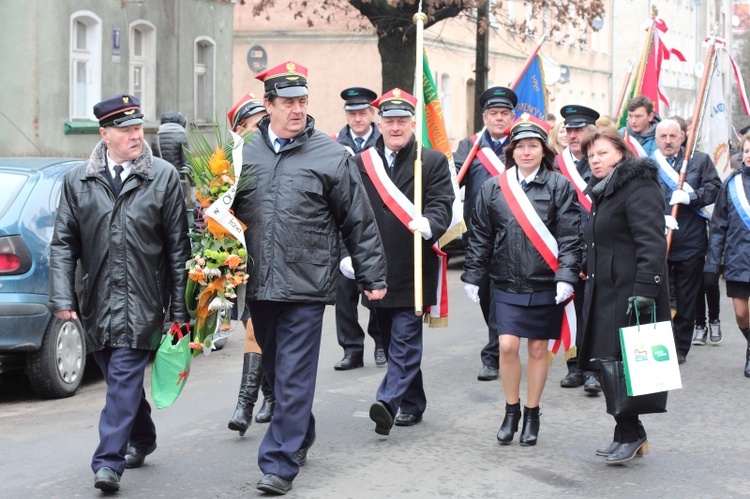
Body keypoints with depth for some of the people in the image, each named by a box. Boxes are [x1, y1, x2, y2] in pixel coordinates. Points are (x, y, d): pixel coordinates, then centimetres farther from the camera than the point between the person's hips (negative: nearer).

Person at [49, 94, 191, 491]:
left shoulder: (164, 177, 0)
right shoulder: (78, 181, 5)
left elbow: (177, 247, 1)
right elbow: (63, 244, 5)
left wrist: (179, 308, -2)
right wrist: (62, 298, -6)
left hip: (141, 302, -3)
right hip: (97, 301, 4)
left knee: (124, 378, -10)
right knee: (120, 378, 15)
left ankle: (109, 461, -11)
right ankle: (142, 439, 37)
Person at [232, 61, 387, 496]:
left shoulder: (332, 157, -2)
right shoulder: (247, 155, 7)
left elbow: (360, 223, 1)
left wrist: (373, 276, 1)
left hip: (306, 285, -4)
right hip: (259, 287, 4)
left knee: (294, 378, -5)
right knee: (276, 372, 17)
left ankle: (280, 463, -2)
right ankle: (301, 438, 37)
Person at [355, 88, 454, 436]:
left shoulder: (433, 162, 1)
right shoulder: (363, 163, 11)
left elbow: (442, 206, -9)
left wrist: (429, 224, -31)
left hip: (413, 270, -5)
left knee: (405, 339, -10)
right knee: (392, 341, 13)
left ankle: (388, 401, -19)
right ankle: (412, 404, 25)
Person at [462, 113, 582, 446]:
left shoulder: (559, 187, -2)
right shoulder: (494, 188, 4)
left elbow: (569, 236, -6)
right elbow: (480, 236, 8)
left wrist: (566, 277, -14)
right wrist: (472, 276, 6)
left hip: (545, 284, -1)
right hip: (507, 284, 1)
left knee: (538, 349, 7)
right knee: (507, 345, -7)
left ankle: (531, 414, 22)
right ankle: (511, 411, 14)